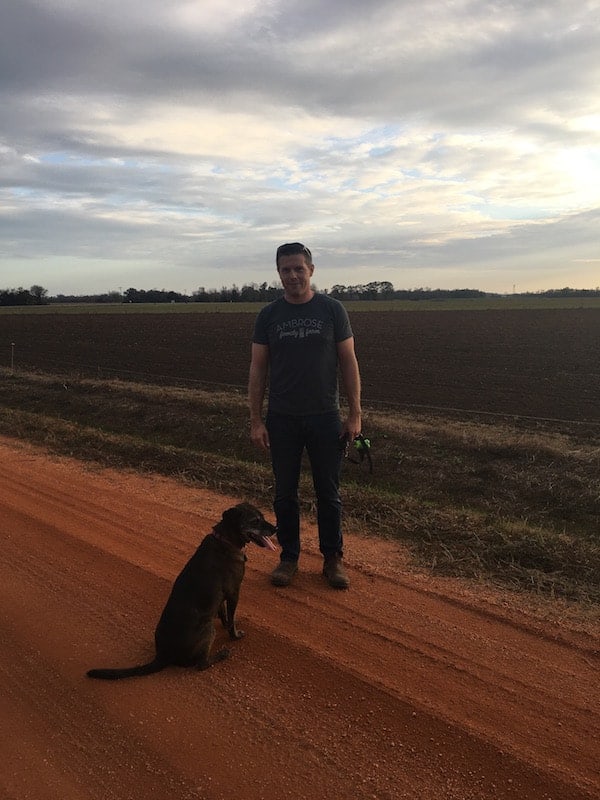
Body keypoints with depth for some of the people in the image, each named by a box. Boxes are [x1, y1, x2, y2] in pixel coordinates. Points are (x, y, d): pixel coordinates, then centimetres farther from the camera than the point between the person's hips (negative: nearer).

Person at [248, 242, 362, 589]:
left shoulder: (332, 310, -3)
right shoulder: (269, 316, 1)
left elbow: (349, 362, -1)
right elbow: (258, 369, 2)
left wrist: (355, 414, -6)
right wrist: (256, 420, -3)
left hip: (325, 418, -1)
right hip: (282, 420, 1)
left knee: (329, 492, 9)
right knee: (285, 493, 11)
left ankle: (333, 558, 24)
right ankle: (289, 557, 26)